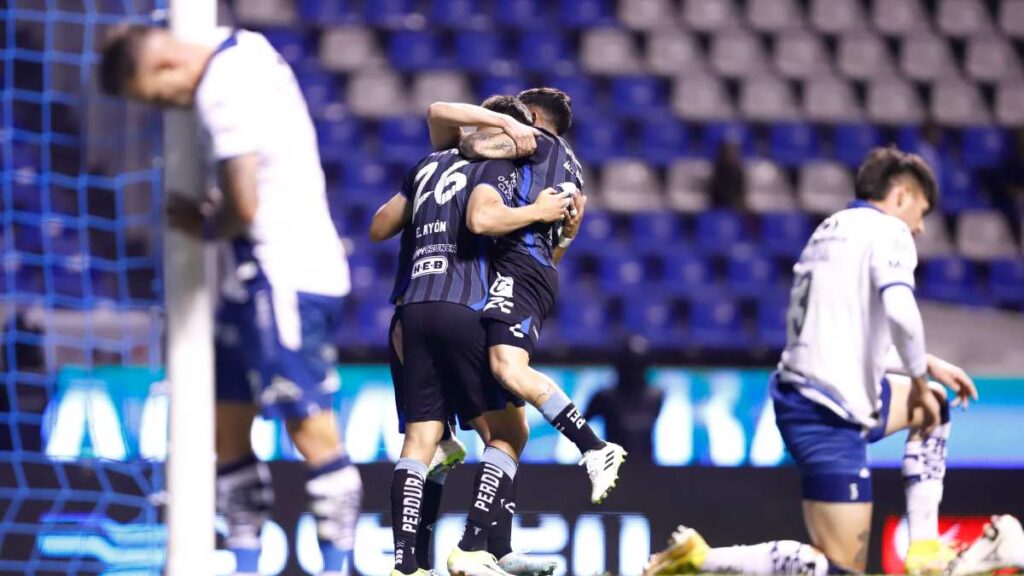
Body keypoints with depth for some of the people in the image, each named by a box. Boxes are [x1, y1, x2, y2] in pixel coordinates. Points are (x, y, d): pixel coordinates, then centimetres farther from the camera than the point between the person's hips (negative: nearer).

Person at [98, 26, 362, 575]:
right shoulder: (243, 47, 10)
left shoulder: (223, 94, -19)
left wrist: (205, 226, -1)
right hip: (256, 279, 10)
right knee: (228, 423, 11)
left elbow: (243, 207, -21)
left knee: (310, 428, -8)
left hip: (285, 277, -10)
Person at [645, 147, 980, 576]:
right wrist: (918, 379, -10)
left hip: (804, 392, 9)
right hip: (828, 417, -9)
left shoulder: (831, 231, 20)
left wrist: (926, 366, 21)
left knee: (934, 406, 30)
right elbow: (900, 311, -26)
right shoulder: (888, 231, -6)